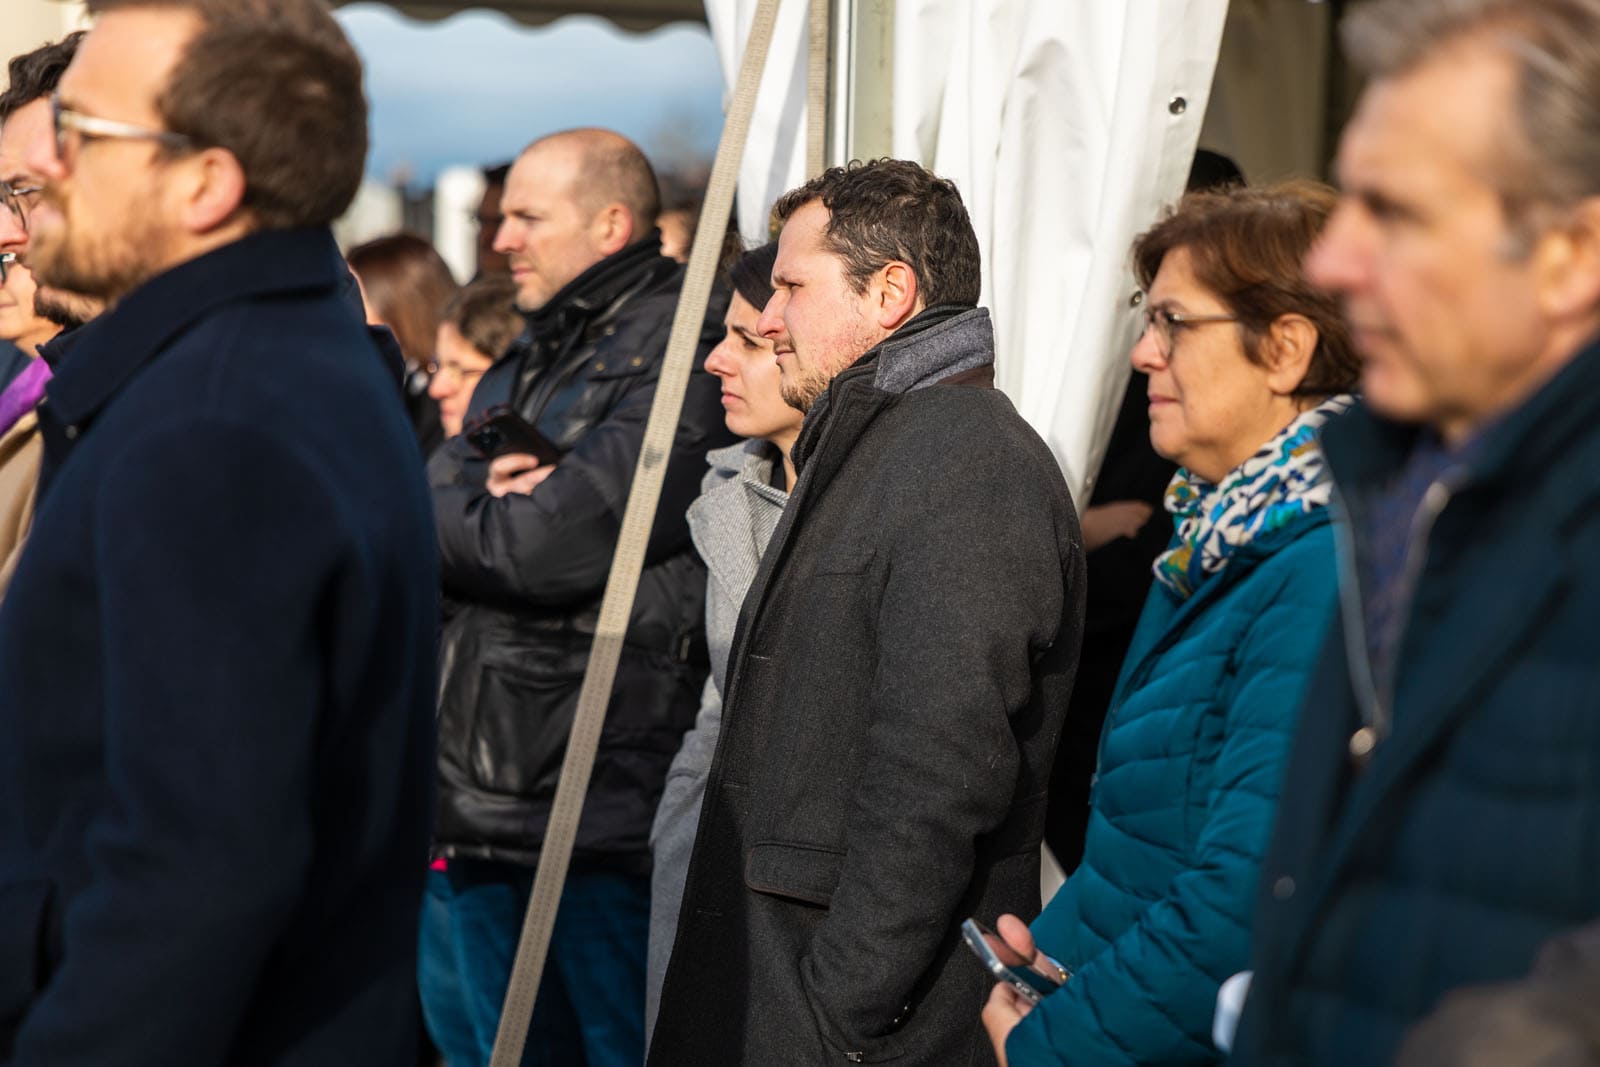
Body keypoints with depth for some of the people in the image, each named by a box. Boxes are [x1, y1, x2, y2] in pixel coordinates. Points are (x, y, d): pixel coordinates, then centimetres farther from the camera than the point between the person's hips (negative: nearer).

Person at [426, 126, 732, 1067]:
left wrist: (433, 512, -1)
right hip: (485, 805, 9)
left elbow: (543, 548, -18)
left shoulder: (684, 353, -11)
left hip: (605, 815, -8)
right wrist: (486, 498, -10)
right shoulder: (527, 363, 19)